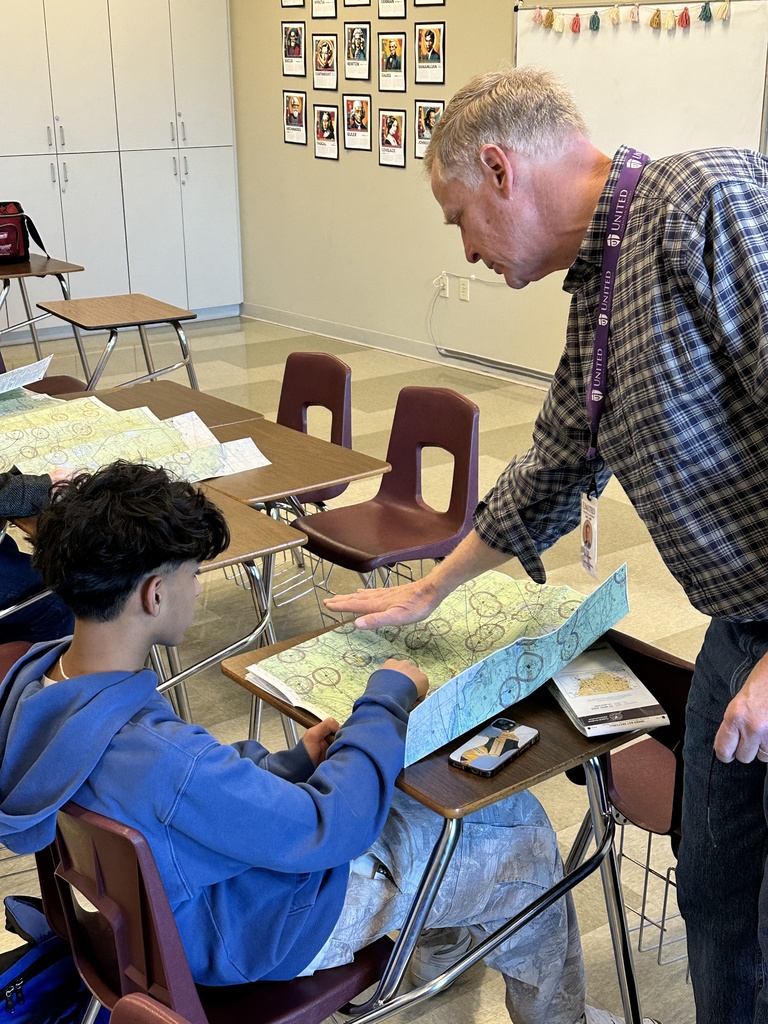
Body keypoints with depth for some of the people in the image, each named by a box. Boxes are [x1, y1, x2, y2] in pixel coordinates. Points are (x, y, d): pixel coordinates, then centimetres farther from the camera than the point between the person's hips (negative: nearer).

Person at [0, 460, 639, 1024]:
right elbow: (333, 828, -29)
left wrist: (290, 764, -3)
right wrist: (387, 700, -17)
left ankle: (452, 912, 47)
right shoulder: (161, 759, -42)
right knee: (521, 833, 6)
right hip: (258, 933, -8)